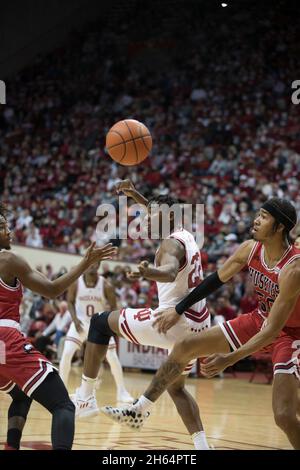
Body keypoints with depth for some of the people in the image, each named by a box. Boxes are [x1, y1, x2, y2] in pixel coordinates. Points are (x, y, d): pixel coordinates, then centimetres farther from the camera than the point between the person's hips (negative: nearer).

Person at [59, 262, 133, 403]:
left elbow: (113, 307, -5)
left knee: (112, 357, -3)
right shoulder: (76, 283, -14)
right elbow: (70, 302, 0)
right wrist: (74, 319, -14)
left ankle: (122, 391, 13)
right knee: (66, 354, -16)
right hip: (80, 322, 0)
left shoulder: (106, 286, -16)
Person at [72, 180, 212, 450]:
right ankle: (202, 446, 12)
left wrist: (150, 273, -59)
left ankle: (85, 396, 5)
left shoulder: (171, 244, -13)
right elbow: (163, 214, 37)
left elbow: (170, 272, -39)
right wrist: (136, 196, 32)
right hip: (198, 325, 9)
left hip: (174, 321, -9)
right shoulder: (186, 236, 13)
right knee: (176, 387, 25)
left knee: (100, 323, 4)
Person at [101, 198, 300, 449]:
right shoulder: (249, 249, -11)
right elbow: (216, 280, 5)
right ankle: (140, 410, 19)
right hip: (259, 319, 7)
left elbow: (273, 329, -33)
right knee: (185, 347, 5)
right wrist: (178, 311, 8)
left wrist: (230, 359, -36)